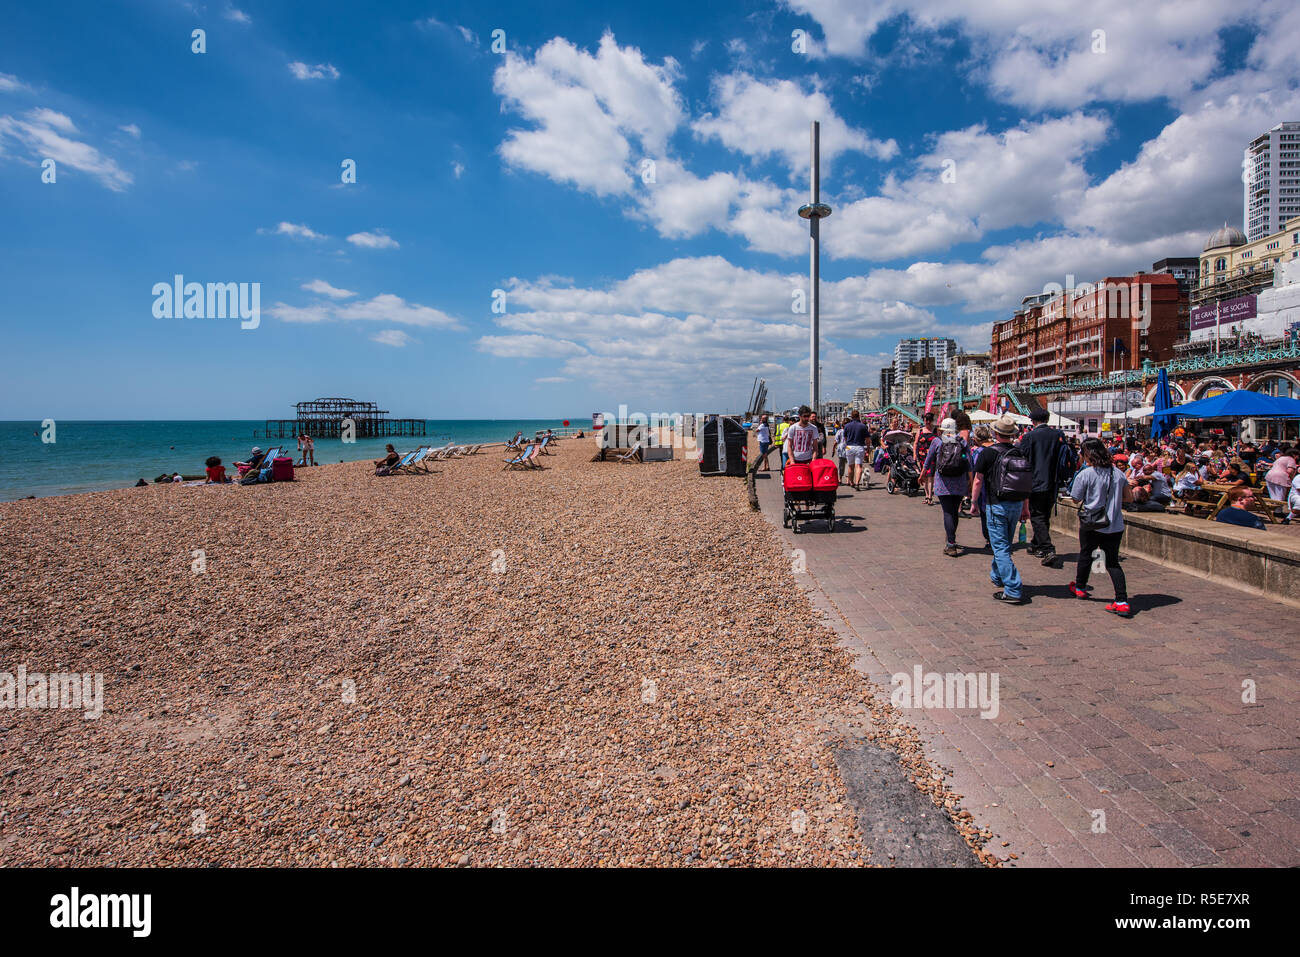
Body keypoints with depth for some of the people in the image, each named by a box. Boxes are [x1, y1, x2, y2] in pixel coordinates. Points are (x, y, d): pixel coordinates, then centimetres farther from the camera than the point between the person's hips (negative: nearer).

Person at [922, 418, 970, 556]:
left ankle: (951, 545, -12)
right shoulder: (963, 442, 5)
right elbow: (969, 464, 3)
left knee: (948, 513, -4)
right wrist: (970, 482, 10)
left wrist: (922, 475, 23)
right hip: (960, 484, 2)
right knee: (954, 511, 14)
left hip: (943, 484, -2)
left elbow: (928, 462, 8)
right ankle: (951, 538, 28)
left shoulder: (937, 442, 1)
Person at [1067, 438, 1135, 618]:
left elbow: (1076, 498, -5)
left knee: (1085, 554, 18)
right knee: (1113, 562, 7)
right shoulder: (1118, 473, 2)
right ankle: (1122, 601, -4)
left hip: (1091, 525, -3)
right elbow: (1129, 497, 10)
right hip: (1115, 525, 4)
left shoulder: (1085, 475, -13)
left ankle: (1080, 588, 37)